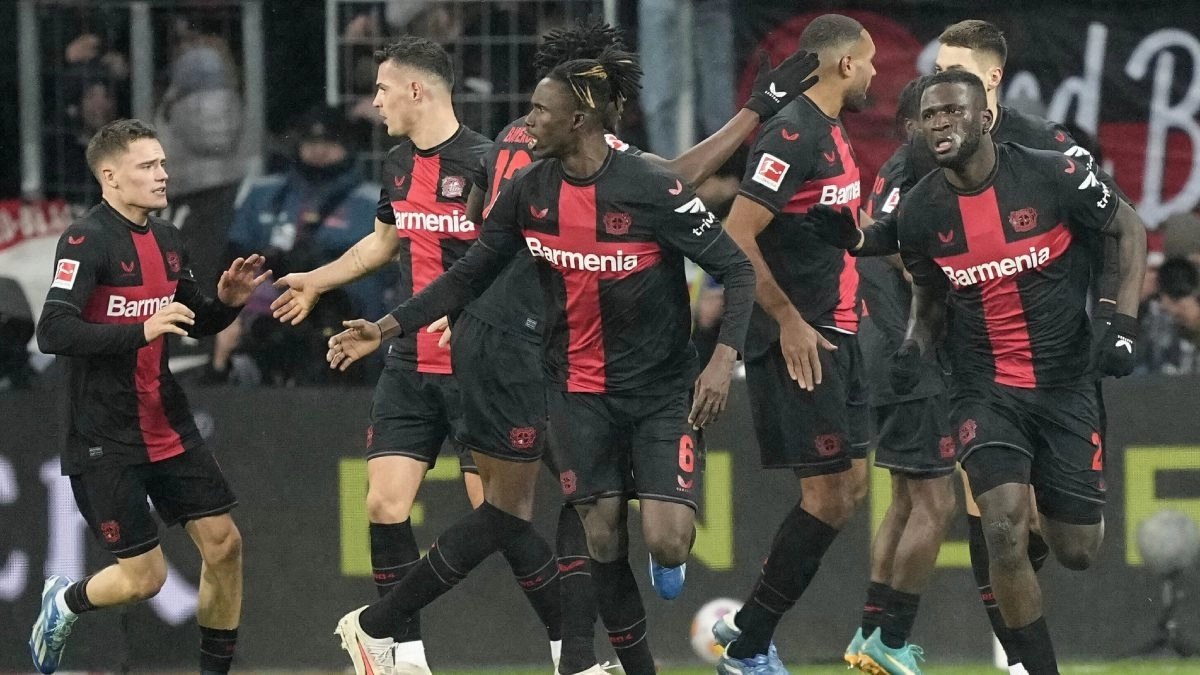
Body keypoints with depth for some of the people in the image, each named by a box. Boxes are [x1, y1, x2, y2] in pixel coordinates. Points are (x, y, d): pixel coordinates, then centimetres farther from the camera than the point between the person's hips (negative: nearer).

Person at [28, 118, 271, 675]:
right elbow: (53, 333, -25)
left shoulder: (167, 239, 8)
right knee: (144, 577, -5)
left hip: (167, 427, 7)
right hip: (104, 439, -7)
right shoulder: (87, 240, -16)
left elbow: (195, 321, 22)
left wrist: (226, 301, 0)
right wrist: (140, 332, -33)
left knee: (224, 544, 0)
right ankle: (64, 602, 26)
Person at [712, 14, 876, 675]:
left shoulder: (833, 134, 15)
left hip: (834, 337, 10)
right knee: (829, 491, -9)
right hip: (798, 340, -10)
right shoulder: (792, 135, -16)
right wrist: (789, 321, -19)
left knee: (849, 484, 11)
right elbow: (737, 236, -21)